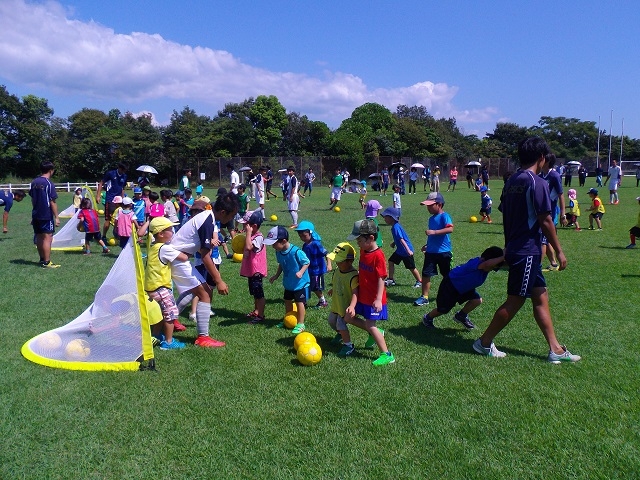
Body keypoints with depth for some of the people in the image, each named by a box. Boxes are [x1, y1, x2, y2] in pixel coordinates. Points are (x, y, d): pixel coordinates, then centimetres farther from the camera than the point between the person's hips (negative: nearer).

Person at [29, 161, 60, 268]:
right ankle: (47, 262, -3)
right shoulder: (49, 183, -13)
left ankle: (42, 259, 23)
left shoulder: (34, 182, 8)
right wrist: (56, 217, -11)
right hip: (46, 216, -8)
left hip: (35, 215, 8)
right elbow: (52, 202, -14)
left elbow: (32, 199, 14)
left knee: (39, 238, 14)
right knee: (47, 238, -4)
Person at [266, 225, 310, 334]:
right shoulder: (279, 252, -7)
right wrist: (276, 275, 6)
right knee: (287, 301, 20)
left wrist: (301, 272, -33)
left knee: (300, 302, 3)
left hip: (300, 283, -7)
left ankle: (300, 324, 15)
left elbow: (307, 262, -19)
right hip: (288, 283, 7)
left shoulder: (296, 252, -29)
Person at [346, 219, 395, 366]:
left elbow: (381, 279, -22)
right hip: (362, 296, 9)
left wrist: (378, 299, -26)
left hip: (374, 299, -9)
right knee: (349, 317, 12)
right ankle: (376, 333, 28)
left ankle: (387, 355, 6)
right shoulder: (363, 251, 3)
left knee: (370, 325, -6)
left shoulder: (378, 255, -22)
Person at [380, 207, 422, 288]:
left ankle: (419, 281, 19)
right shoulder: (395, 226, 5)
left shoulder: (396, 227, -24)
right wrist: (394, 243, 9)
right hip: (400, 250, 10)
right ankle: (390, 280, 16)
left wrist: (408, 250, -33)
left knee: (411, 268, 3)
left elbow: (401, 239, -30)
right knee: (391, 261, 8)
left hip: (406, 251, -10)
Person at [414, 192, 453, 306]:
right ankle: (424, 297, 7)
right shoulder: (431, 218, 13)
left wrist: (434, 232, -34)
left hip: (443, 251, -6)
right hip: (431, 251, 7)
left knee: (447, 275, 10)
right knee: (425, 274, 0)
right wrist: (427, 245, 23)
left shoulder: (444, 216, -12)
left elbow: (450, 229, -30)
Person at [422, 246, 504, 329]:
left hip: (464, 287, 8)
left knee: (477, 300, -8)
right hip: (450, 285, -8)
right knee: (443, 310, 4)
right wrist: (503, 257, -58)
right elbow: (487, 264, -59)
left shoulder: (487, 266, -13)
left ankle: (461, 316, 19)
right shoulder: (475, 262, -38)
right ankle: (428, 318, 36)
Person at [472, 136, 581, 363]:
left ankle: (555, 349, 20)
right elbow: (545, 221, -16)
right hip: (527, 251, -9)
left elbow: (505, 216, 14)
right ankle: (484, 342, 11)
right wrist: (559, 251, -8)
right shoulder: (537, 183, -14)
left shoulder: (512, 181, 11)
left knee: (541, 297, 13)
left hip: (515, 249, 9)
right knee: (515, 301, 0)